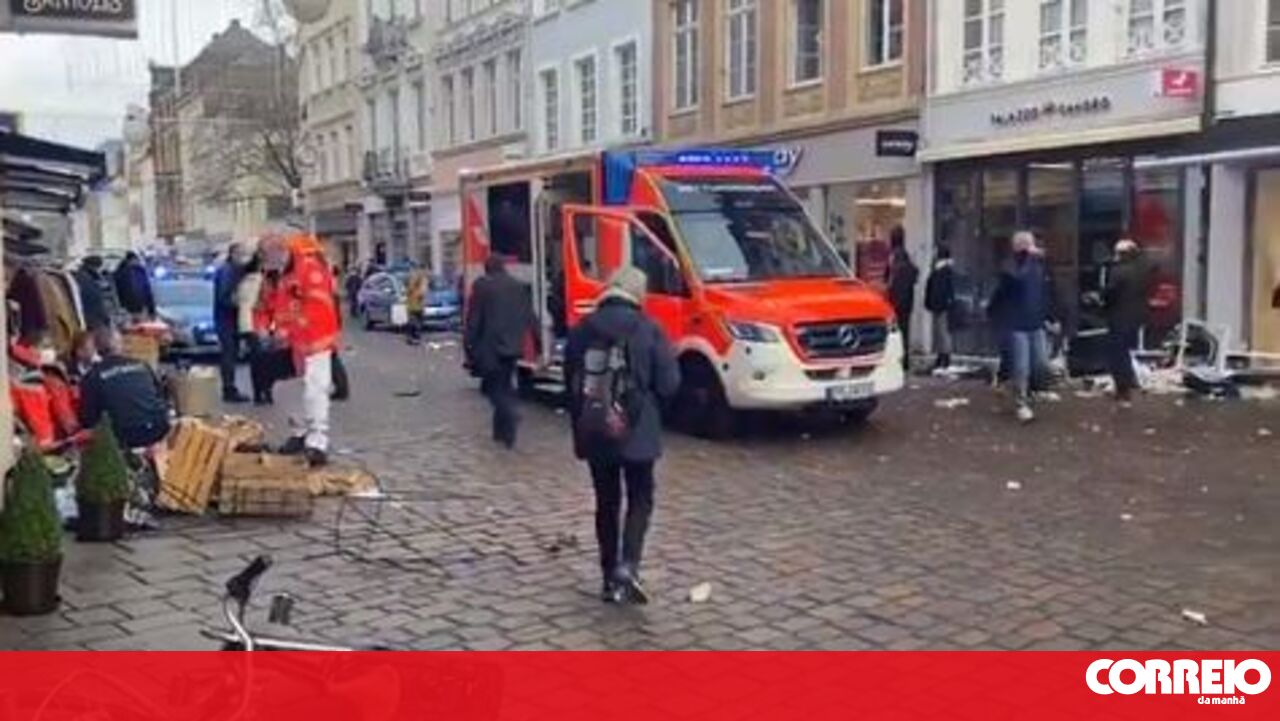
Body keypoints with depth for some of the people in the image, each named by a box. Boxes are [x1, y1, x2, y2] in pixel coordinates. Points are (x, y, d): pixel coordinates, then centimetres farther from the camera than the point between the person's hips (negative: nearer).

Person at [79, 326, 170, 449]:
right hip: (160, 431, 3)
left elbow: (88, 420, 4)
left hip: (129, 440, -3)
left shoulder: (93, 376, 4)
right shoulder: (141, 365, 12)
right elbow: (161, 396, 21)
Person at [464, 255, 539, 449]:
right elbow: (531, 319, 7)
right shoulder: (520, 287, 7)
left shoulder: (481, 286, -6)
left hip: (490, 346, -5)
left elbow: (474, 319, -8)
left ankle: (510, 417, -24)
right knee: (504, 385, 15)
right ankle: (503, 430, 19)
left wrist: (469, 346, -3)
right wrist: (538, 344, 11)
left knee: (493, 386, 1)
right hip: (512, 346, 5)